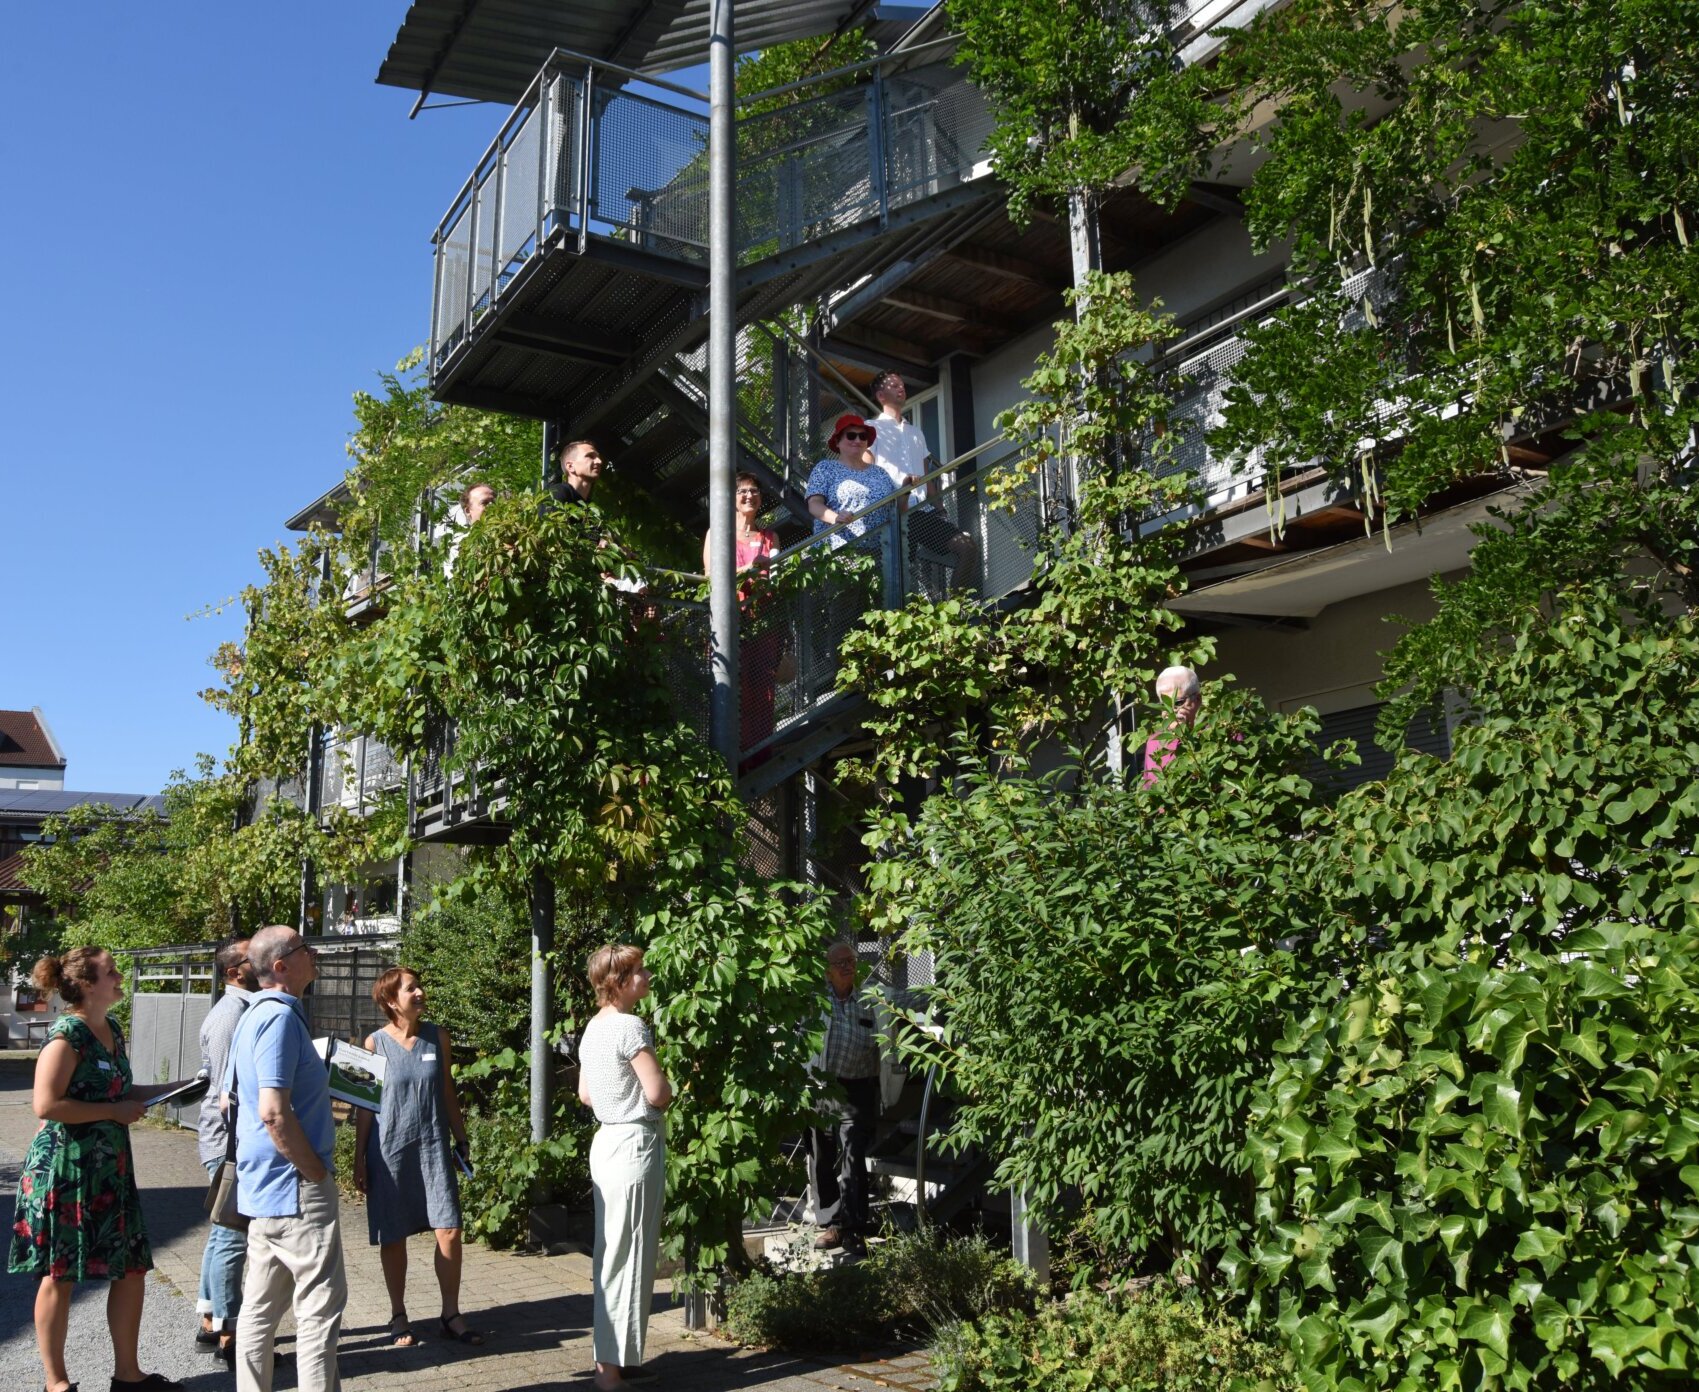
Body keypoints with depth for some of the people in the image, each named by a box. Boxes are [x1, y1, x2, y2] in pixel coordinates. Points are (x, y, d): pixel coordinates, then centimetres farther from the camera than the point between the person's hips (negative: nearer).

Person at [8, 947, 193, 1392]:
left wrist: (174, 1087, 9)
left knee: (132, 1267, 10)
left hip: (110, 1166, 8)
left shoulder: (112, 1029, 9)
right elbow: (46, 1105, -23)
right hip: (64, 1167, -8)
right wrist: (116, 1113, -18)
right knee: (60, 1275, 6)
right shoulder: (66, 1035, -17)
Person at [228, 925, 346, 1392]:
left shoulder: (254, 1015, 12)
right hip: (295, 1185, -10)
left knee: (262, 1305, 15)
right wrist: (317, 1172, -17)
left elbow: (233, 1097, 21)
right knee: (320, 1305, -2)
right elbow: (274, 1112, -26)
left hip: (263, 1185, 10)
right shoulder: (281, 1016, -19)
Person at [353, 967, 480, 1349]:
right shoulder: (375, 1044, -5)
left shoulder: (437, 1037, 2)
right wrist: (360, 1160, 0)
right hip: (389, 1150, -2)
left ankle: (451, 1315, 12)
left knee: (449, 1232, -3)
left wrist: (461, 1139, 11)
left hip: (433, 1146, 2)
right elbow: (365, 1104, 0)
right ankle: (398, 1317, 25)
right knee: (393, 1238, 8)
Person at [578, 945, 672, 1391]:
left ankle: (607, 1355, 26)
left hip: (607, 1141, 9)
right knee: (630, 1257, -1)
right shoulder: (630, 1027, -17)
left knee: (609, 1253, 16)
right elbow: (658, 1093, -19)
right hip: (636, 1144, -9)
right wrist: (665, 1095, 2)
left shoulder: (592, 1028, 10)